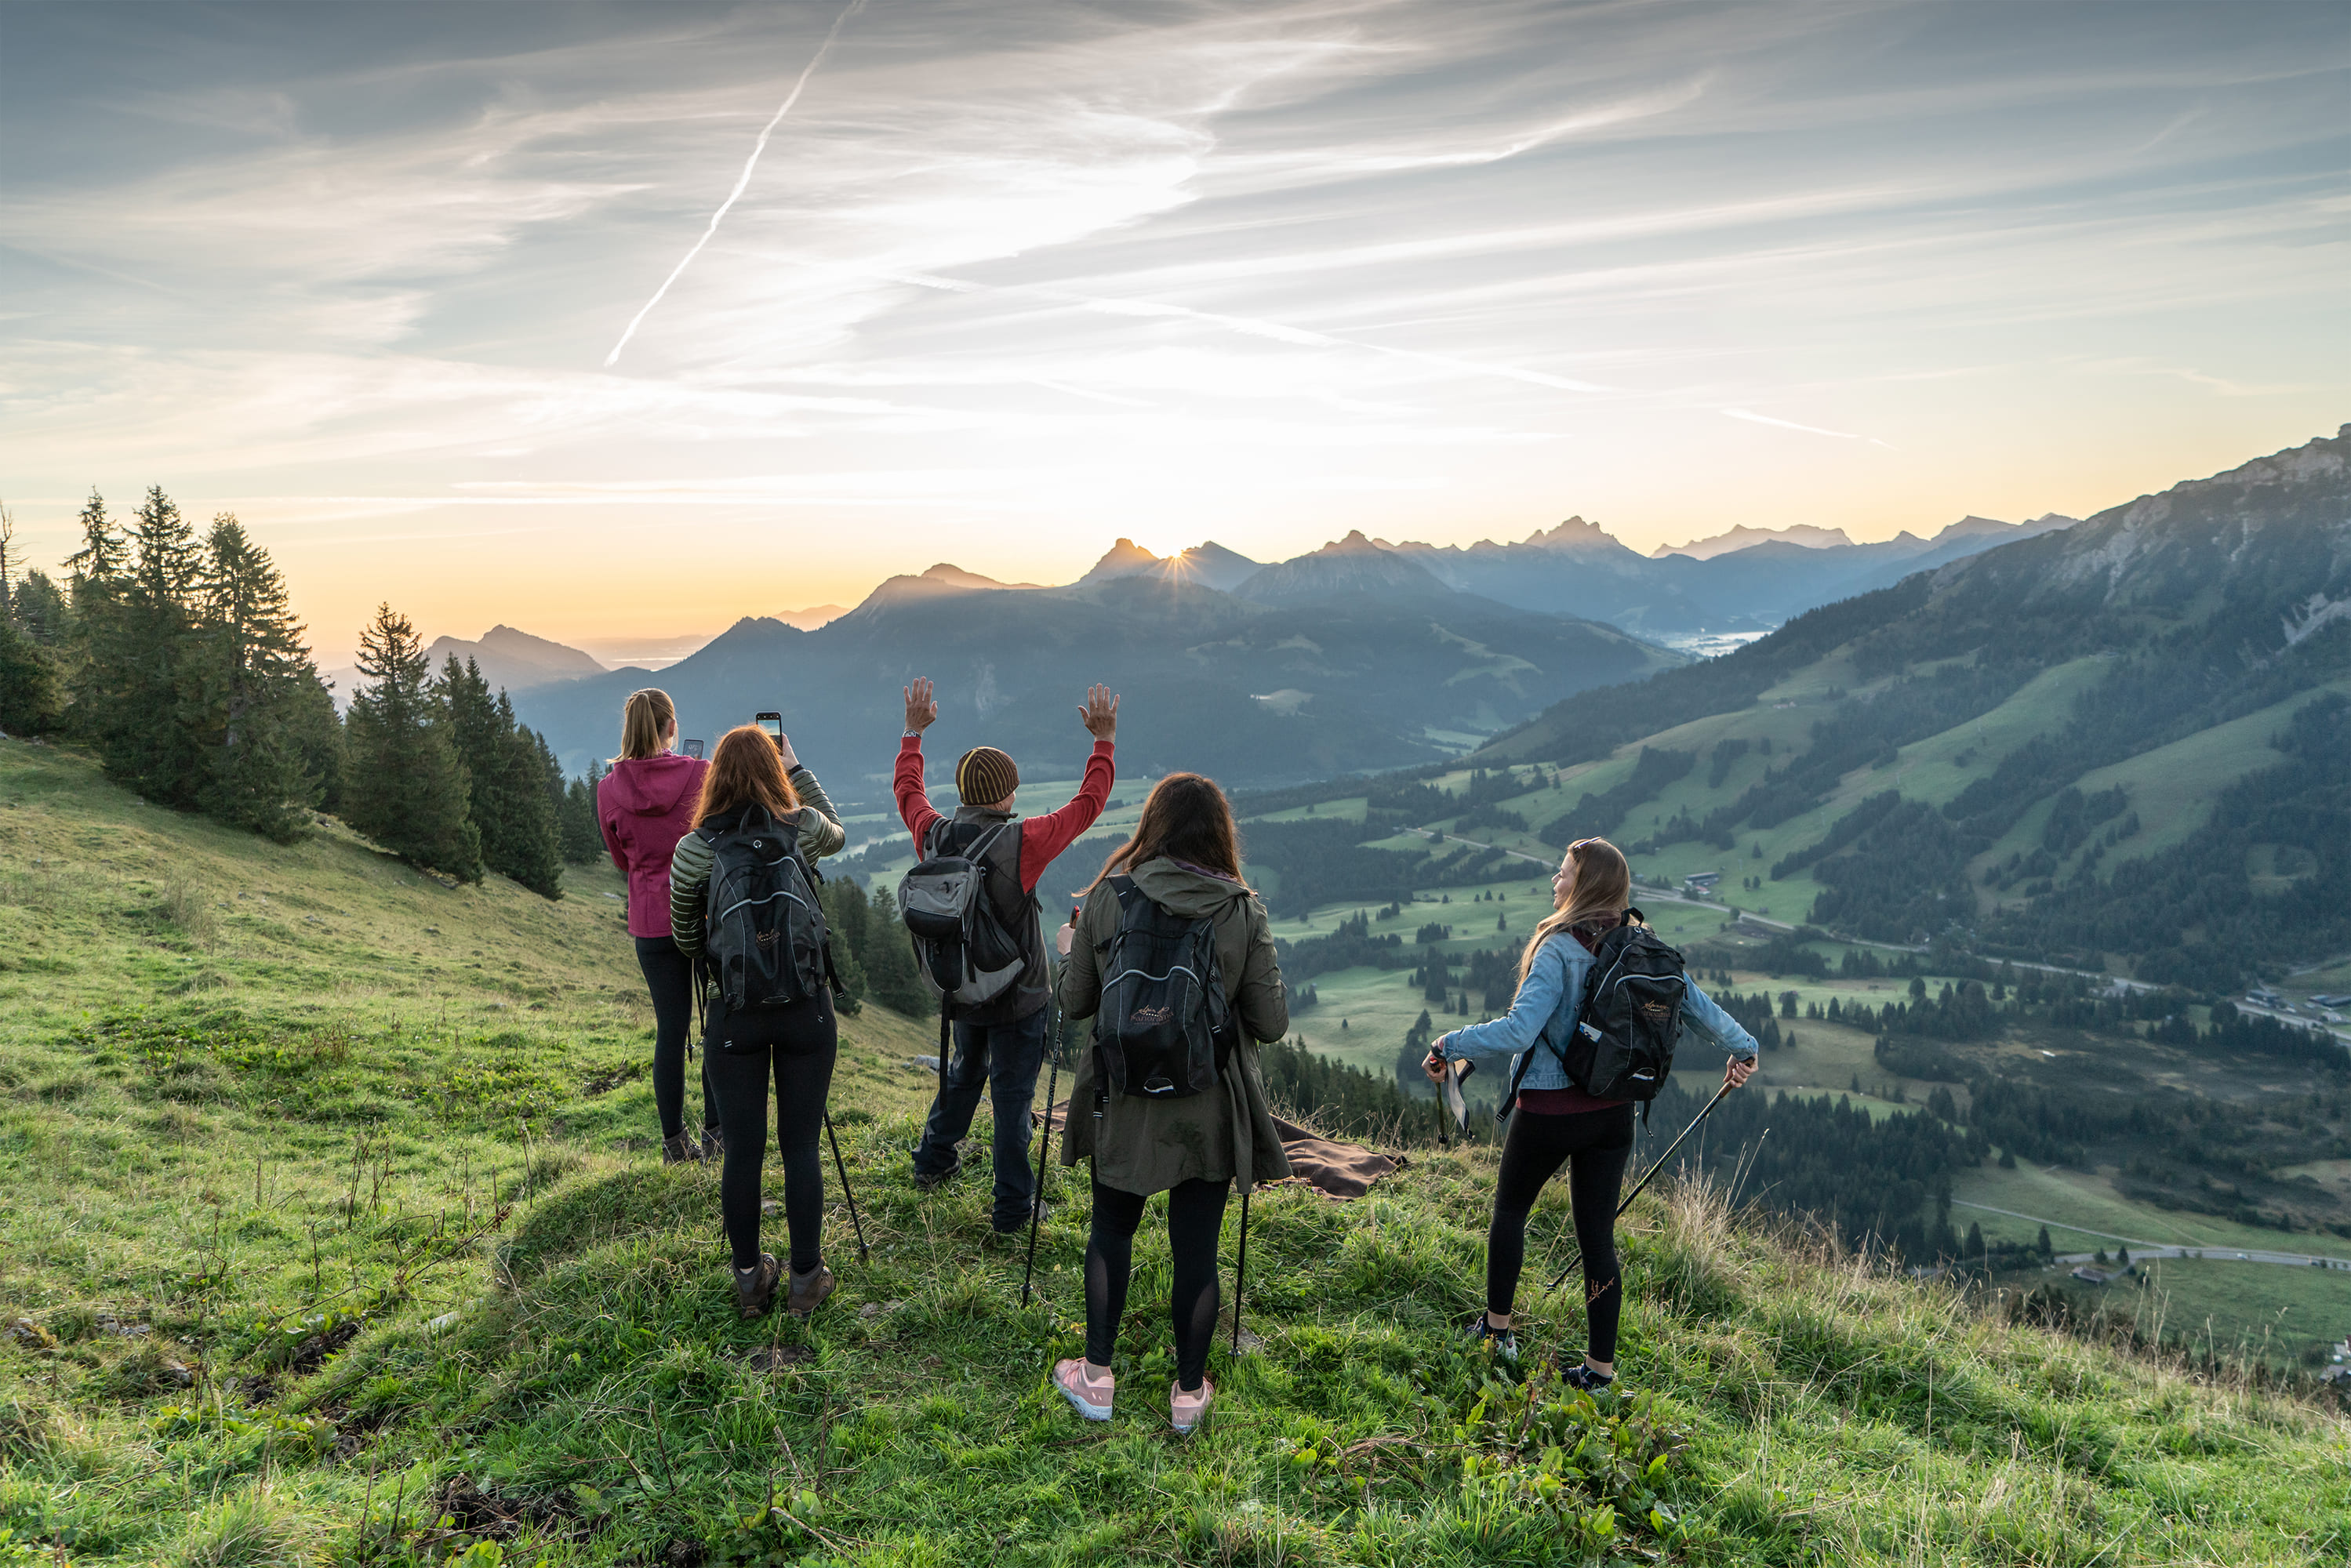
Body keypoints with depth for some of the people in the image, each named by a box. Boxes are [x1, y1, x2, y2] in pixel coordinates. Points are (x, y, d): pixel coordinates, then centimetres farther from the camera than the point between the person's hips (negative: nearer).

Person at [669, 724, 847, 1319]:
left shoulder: (693, 850, -5)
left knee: (743, 1151, 10)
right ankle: (806, 1280, 18)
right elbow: (838, 835, 22)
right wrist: (796, 769, 24)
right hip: (805, 1007, 0)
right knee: (801, 1148, 8)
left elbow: (685, 938, 8)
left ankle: (750, 1281, 23)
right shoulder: (803, 829, -4)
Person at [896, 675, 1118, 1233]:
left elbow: (907, 788, 12)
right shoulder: (1021, 843, -23)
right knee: (1012, 1095, 5)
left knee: (964, 1069, 30)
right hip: (1016, 998, -6)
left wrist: (914, 731, 23)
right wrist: (1104, 742, -5)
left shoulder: (933, 835, -9)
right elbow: (1087, 804, -14)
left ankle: (934, 1161, 45)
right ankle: (1011, 1208, 14)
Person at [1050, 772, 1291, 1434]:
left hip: (1123, 1104, 1)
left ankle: (1097, 1379, 29)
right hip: (1207, 1110, -1)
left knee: (1111, 1231, 20)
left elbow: (1075, 1002, -1)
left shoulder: (1109, 897, -9)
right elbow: (1272, 1023, -7)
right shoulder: (1243, 912, -10)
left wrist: (1069, 952, 18)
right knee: (1196, 1248, 12)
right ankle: (1190, 1392, 26)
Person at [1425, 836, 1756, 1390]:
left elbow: (1518, 1030, -27)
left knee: (1510, 1210, 18)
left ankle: (1497, 1329, 29)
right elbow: (1696, 1004, 6)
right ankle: (1600, 1369, 17)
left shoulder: (1559, 950, -20)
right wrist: (1741, 1047, 22)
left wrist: (1449, 1047, -16)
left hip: (1549, 1111, -6)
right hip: (1614, 1113, 6)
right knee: (1597, 1235, 12)